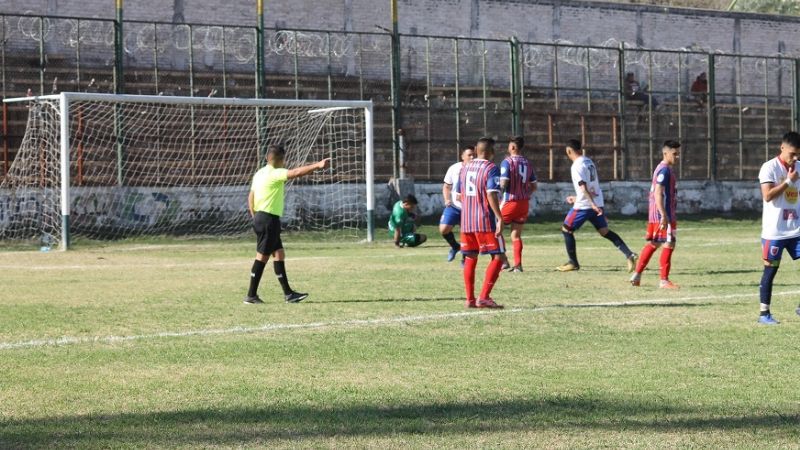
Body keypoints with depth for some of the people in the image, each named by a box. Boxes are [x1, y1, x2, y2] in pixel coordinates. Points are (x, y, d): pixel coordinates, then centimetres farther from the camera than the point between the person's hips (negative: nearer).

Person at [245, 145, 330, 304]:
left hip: (260, 218, 10)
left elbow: (251, 198, 18)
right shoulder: (274, 174, -14)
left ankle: (288, 293, 11)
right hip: (269, 219, -10)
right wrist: (318, 165, -25)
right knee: (262, 256, -5)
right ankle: (251, 295, -3)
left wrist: (255, 217, 21)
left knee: (279, 254, 10)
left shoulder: (260, 173, 14)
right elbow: (296, 172, -25)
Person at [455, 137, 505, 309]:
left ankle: (470, 299, 14)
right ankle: (484, 297, -12)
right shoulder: (491, 168, -9)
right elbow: (491, 194, -20)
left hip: (466, 221, 7)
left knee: (470, 259, 14)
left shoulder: (465, 168, 12)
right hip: (486, 221, -7)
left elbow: (459, 194, 17)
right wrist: (499, 217, -21)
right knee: (498, 257, -1)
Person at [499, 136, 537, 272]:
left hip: (510, 202, -6)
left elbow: (503, 184, -18)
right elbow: (534, 186, 13)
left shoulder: (507, 162, -11)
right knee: (516, 235, 10)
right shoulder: (527, 163, 9)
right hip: (524, 203, 6)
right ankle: (518, 264, 5)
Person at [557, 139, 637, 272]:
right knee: (605, 231, 9)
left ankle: (573, 263, 10)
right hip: (597, 203, 8)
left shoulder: (577, 166, -14)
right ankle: (629, 255, -5)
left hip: (584, 205, -8)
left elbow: (583, 187, -24)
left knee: (566, 230, 7)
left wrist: (592, 204, -31)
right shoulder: (589, 162, 14)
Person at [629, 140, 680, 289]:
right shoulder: (665, 170, -15)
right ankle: (664, 280, -4)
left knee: (653, 244, 15)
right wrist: (664, 216, -28)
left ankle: (637, 275, 18)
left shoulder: (663, 168, 16)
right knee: (668, 245, -6)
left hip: (655, 215, 10)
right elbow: (658, 194, -23)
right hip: (663, 215, -10)